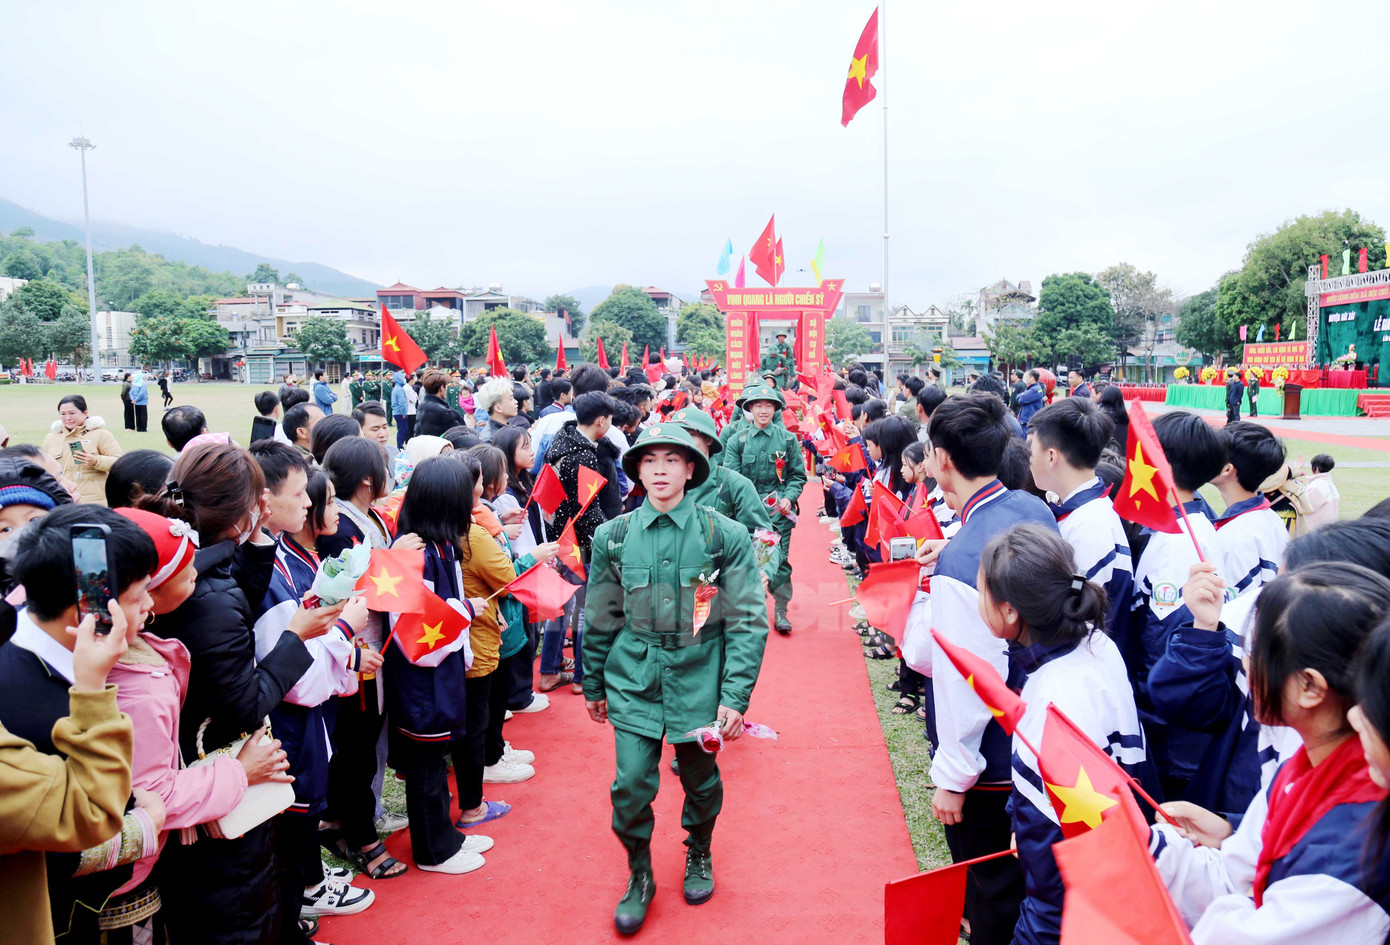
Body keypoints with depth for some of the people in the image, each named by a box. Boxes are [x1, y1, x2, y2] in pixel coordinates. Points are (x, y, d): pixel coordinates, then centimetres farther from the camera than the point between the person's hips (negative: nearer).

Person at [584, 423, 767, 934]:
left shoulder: (726, 536, -8)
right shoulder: (613, 536, -1)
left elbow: (748, 621, -6)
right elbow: (600, 619, 9)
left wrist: (735, 696, -11)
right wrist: (593, 686, 14)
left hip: (699, 678, -1)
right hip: (633, 680, 1)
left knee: (701, 780, 15)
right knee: (631, 785, -2)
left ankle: (698, 855, 45)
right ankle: (639, 877, 25)